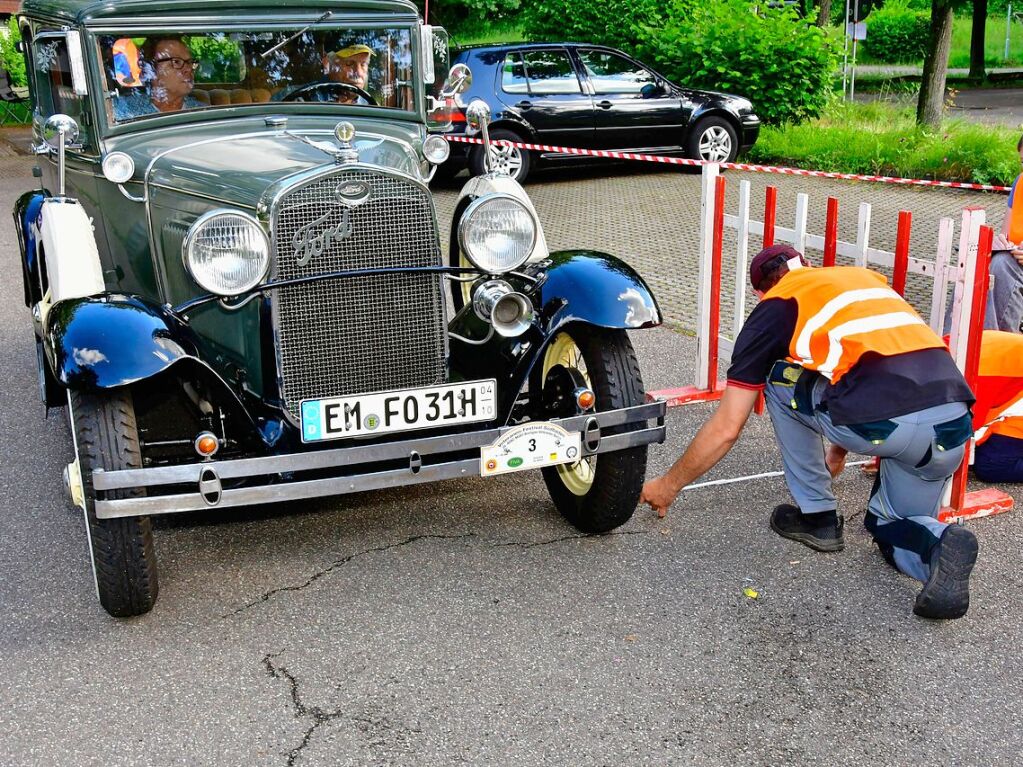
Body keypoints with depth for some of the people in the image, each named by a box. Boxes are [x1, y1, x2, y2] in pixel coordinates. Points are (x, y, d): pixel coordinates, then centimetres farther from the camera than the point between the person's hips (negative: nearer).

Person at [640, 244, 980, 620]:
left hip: (879, 421, -6)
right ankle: (938, 542, -4)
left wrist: (668, 485, 30)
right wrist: (839, 452, 60)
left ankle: (816, 514, 26)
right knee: (895, 531, 30)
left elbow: (726, 428, 16)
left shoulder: (773, 307, 15)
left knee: (779, 380, 23)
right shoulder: (867, 277, 31)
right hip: (954, 424, 6)